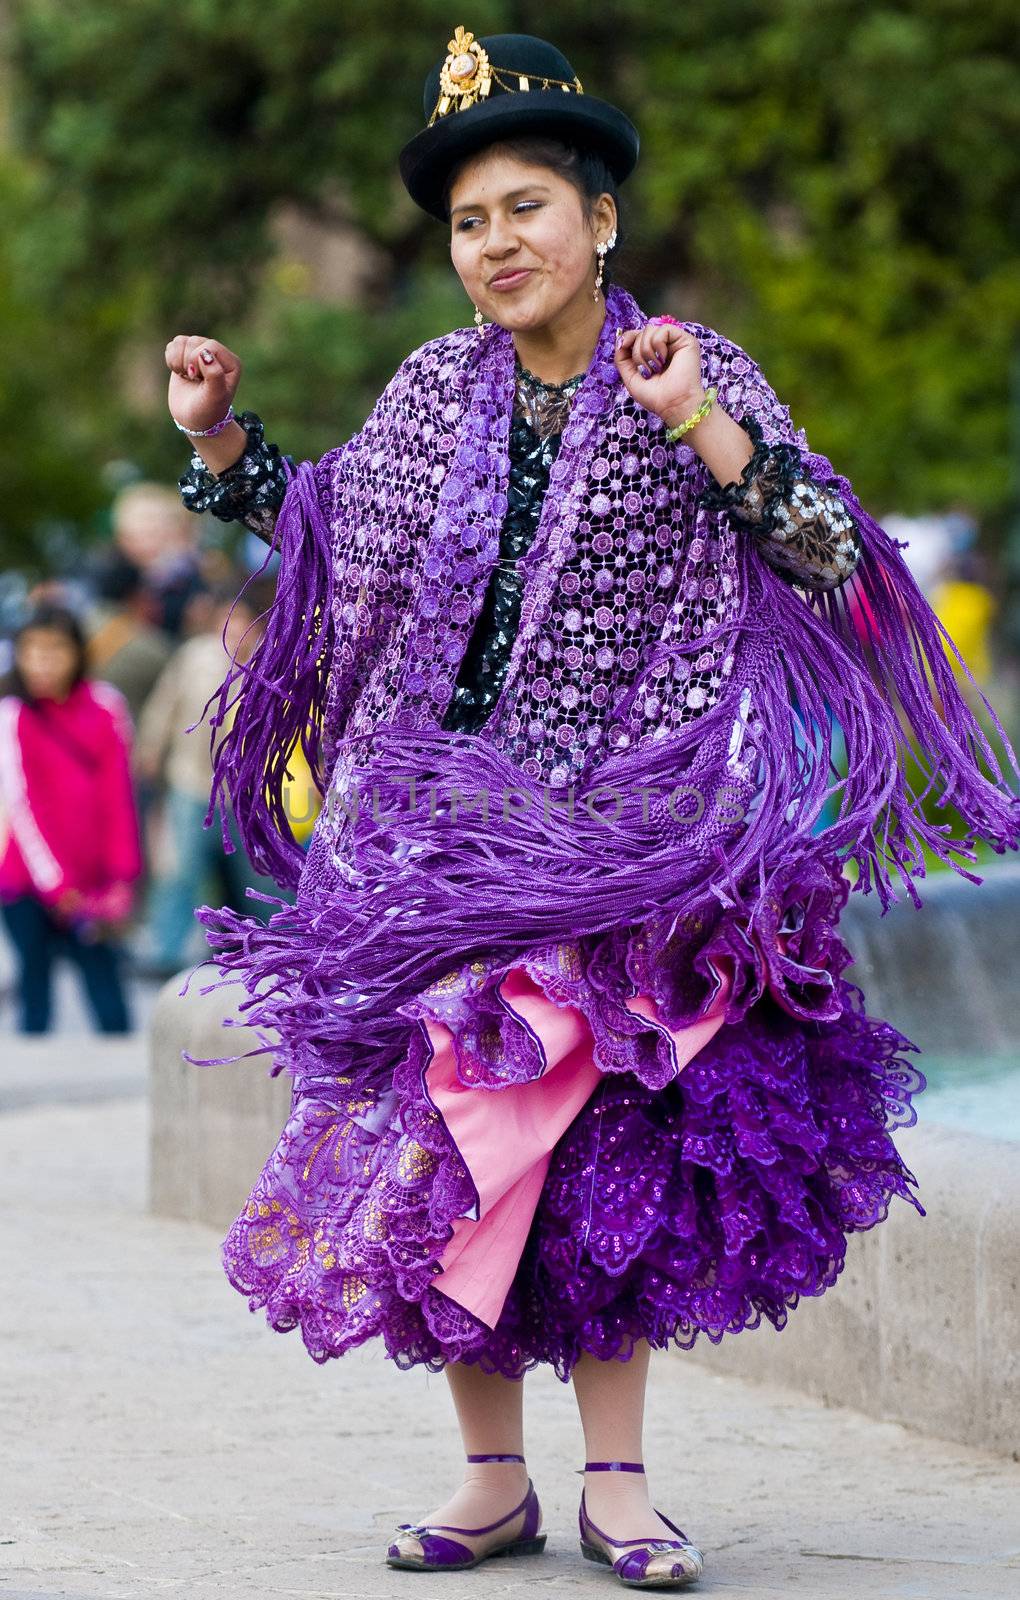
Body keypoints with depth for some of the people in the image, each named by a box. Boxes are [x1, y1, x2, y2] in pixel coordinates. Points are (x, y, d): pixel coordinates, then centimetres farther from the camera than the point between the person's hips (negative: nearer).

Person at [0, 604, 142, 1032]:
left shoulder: (105, 706, 3)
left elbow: (118, 795, 4)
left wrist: (121, 877, -2)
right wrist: (55, 886, -12)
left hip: (91, 881, 2)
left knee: (106, 990, 0)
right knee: (36, 996, 1)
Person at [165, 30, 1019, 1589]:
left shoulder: (699, 374, -3)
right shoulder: (437, 386, 7)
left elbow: (831, 553, -12)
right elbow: (324, 529, 23)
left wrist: (702, 429, -23)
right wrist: (224, 437, 9)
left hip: (632, 832, -3)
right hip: (439, 835, 3)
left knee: (615, 1141, -2)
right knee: (440, 1137, 0)